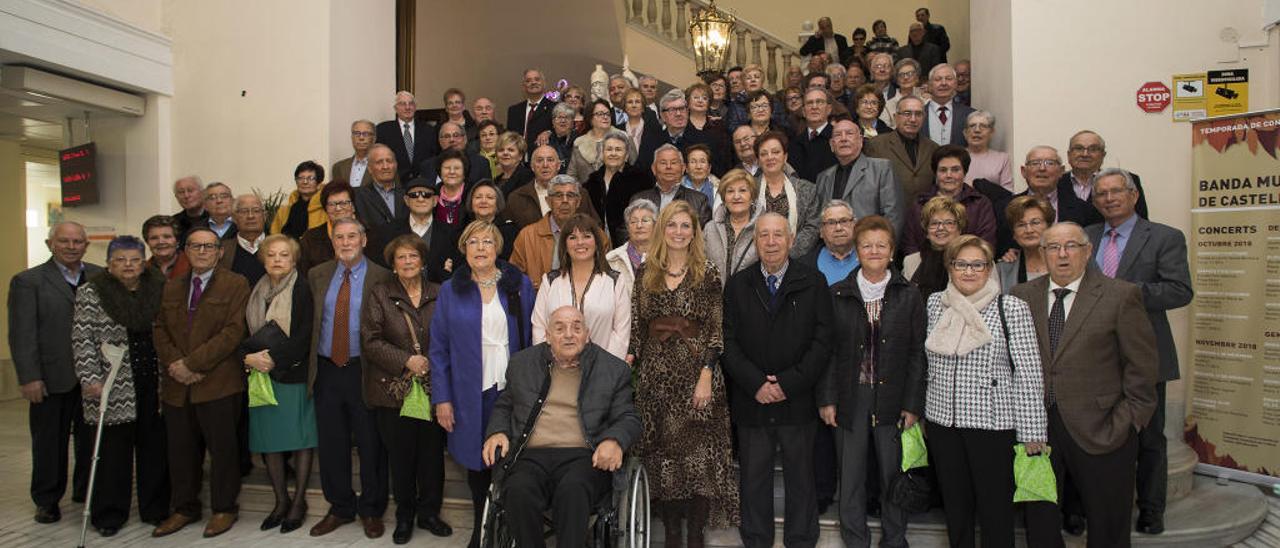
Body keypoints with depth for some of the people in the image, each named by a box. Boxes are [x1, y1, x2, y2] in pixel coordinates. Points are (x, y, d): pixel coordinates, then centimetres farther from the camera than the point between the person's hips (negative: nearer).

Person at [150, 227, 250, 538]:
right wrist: (174, 364, -6)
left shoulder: (235, 285, -2)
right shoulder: (171, 288, 17)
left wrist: (193, 362, -15)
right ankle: (184, 508, 27)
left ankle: (224, 509, 18)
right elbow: (160, 330, 12)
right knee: (181, 450, 12)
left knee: (222, 448, 3)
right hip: (177, 385, 5)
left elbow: (233, 331, -11)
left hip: (219, 383, -5)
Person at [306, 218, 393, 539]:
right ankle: (340, 507, 30)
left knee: (371, 445, 6)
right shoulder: (317, 276, 8)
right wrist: (311, 365, 1)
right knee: (331, 445, 13)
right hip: (326, 371, 4)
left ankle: (372, 510, 23)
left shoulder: (381, 278, -5)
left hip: (364, 371, -4)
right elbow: (308, 321, 8)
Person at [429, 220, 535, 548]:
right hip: (471, 394, 1)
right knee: (477, 461, 10)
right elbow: (439, 348, 3)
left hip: (514, 389, 0)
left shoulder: (520, 285, 3)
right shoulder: (450, 290, 4)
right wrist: (441, 398, -3)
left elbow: (533, 337, 3)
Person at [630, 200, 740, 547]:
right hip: (655, 374, 3)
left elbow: (716, 329, -3)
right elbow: (636, 326, 10)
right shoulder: (644, 273, 9)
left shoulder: (707, 274, 1)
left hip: (696, 369, -2)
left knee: (699, 453, -2)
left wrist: (706, 375, -12)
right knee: (661, 454, 6)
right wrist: (630, 362, -1)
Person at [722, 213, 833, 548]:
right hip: (750, 403, 1)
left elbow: (822, 342, -5)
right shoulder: (737, 285, 4)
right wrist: (756, 384, -12)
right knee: (753, 479, 12)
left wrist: (789, 384, -12)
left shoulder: (813, 282, 0)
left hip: (798, 403, -1)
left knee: (800, 479, 12)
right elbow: (729, 342, 0)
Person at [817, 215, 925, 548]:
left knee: (893, 474, 9)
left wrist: (913, 404, -4)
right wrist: (826, 399, -3)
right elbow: (827, 351, 2)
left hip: (892, 400, 0)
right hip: (850, 399, 1)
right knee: (850, 477, 9)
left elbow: (917, 354, 1)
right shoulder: (838, 295, 3)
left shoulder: (909, 297, 2)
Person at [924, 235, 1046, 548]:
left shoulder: (1012, 309, -8)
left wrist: (1031, 433, -9)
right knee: (955, 505, 17)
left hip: (992, 422, -4)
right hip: (942, 421, 4)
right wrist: (917, 408, 13)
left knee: (995, 508, 7)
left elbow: (1029, 374, -9)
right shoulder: (935, 304, 4)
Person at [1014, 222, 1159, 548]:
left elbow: (1143, 363, -4)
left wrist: (1128, 419, -8)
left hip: (1100, 430, -2)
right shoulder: (1023, 296, 4)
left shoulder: (1121, 296, -4)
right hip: (1037, 425, 3)